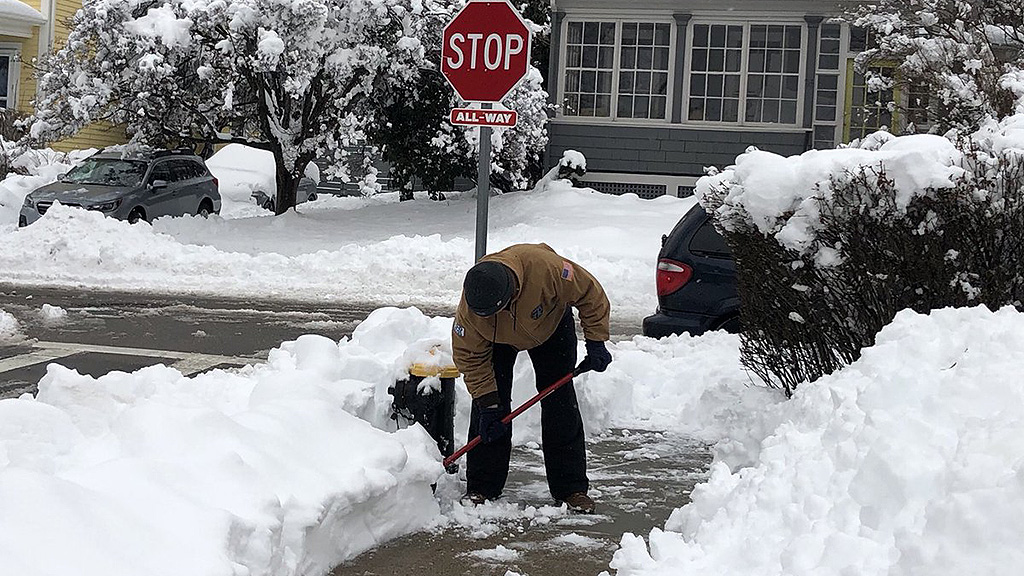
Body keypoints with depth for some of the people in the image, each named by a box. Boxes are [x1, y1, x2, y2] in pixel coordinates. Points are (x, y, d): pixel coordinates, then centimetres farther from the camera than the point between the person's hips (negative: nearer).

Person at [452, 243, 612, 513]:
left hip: (551, 323, -1)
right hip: (498, 339, 1)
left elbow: (590, 294, -26)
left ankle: (571, 488, 1)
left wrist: (596, 343, -23)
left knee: (560, 404, -6)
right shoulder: (470, 308, -36)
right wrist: (488, 403, -21)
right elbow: (470, 357, -20)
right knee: (487, 405, -9)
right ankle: (481, 488, 2)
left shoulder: (546, 268, -44)